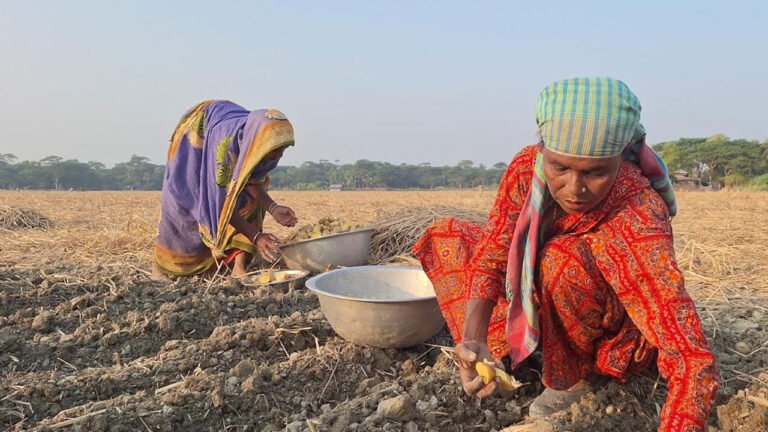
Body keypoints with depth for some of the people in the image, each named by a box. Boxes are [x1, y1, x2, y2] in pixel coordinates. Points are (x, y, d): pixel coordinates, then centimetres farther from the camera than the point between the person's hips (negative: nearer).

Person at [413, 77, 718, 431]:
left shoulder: (637, 222, -37)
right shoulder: (527, 168, -23)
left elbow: (695, 365, -39)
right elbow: (490, 253, -17)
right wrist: (474, 341, -31)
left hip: (616, 341, -4)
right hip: (546, 320, 5)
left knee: (561, 260, -36)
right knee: (445, 237, -2)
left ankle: (576, 374, -9)